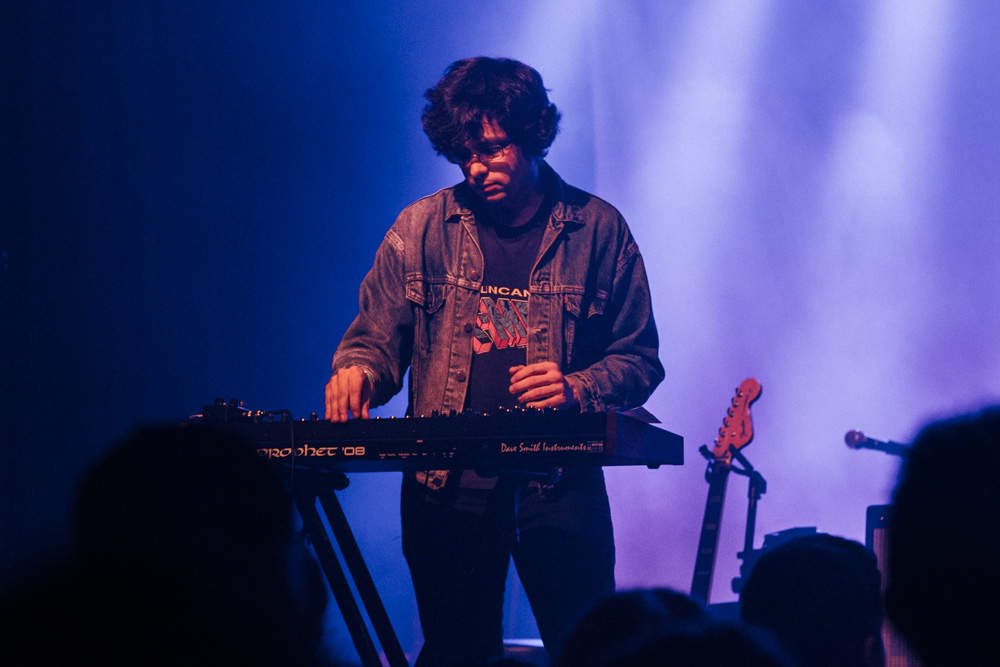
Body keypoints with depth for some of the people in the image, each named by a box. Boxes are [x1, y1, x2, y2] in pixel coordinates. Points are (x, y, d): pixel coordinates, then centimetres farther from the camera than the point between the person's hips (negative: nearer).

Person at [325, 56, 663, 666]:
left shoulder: (599, 229, 3)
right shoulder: (421, 229, 6)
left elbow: (639, 359, 6)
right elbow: (378, 337, 9)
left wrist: (578, 389, -13)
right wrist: (357, 370, -14)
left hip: (560, 484, -1)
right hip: (446, 487, 1)